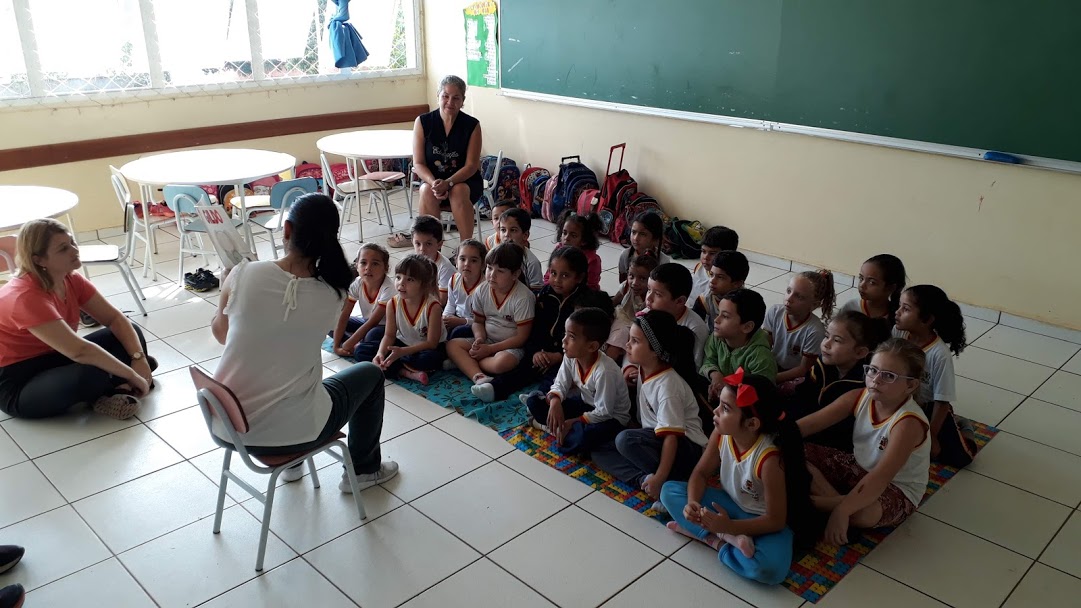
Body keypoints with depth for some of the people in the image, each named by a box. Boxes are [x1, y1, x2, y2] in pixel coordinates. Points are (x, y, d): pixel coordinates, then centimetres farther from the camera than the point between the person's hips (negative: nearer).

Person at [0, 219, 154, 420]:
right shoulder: (26, 297, -29)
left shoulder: (72, 280, -4)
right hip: (18, 384, -9)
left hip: (54, 360, 9)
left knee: (131, 332, 0)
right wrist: (132, 375, -30)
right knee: (93, 373, -36)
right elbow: (79, 351, -36)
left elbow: (115, 319, -2)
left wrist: (139, 358, -19)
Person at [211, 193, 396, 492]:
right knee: (371, 374, 22)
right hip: (289, 433, -3)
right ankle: (363, 470, 36)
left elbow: (219, 331, 6)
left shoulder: (243, 275, -12)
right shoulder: (332, 295, -12)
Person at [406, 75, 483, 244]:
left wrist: (448, 183, -26)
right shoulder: (423, 122, -3)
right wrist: (434, 182, -25)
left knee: (459, 191, -34)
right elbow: (418, 163, -4)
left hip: (465, 181, -1)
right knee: (427, 191, -33)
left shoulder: (472, 125, -5)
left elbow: (472, 165, -9)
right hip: (432, 179, 1)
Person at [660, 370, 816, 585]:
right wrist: (693, 503, -24)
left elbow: (775, 520, -25)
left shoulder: (770, 459, -33)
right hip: (731, 506, 7)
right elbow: (700, 473, -3)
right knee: (669, 491, -10)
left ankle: (715, 539, -15)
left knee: (770, 569, -37)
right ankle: (729, 538, -21)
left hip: (766, 522, -6)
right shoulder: (720, 434, -16)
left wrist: (729, 526, -35)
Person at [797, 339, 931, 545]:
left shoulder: (909, 422, -29)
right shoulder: (860, 397, -11)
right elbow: (811, 423, -11)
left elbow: (880, 477, -39)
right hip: (858, 468, 7)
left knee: (864, 513, -42)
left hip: (897, 489, -6)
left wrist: (842, 511, -49)